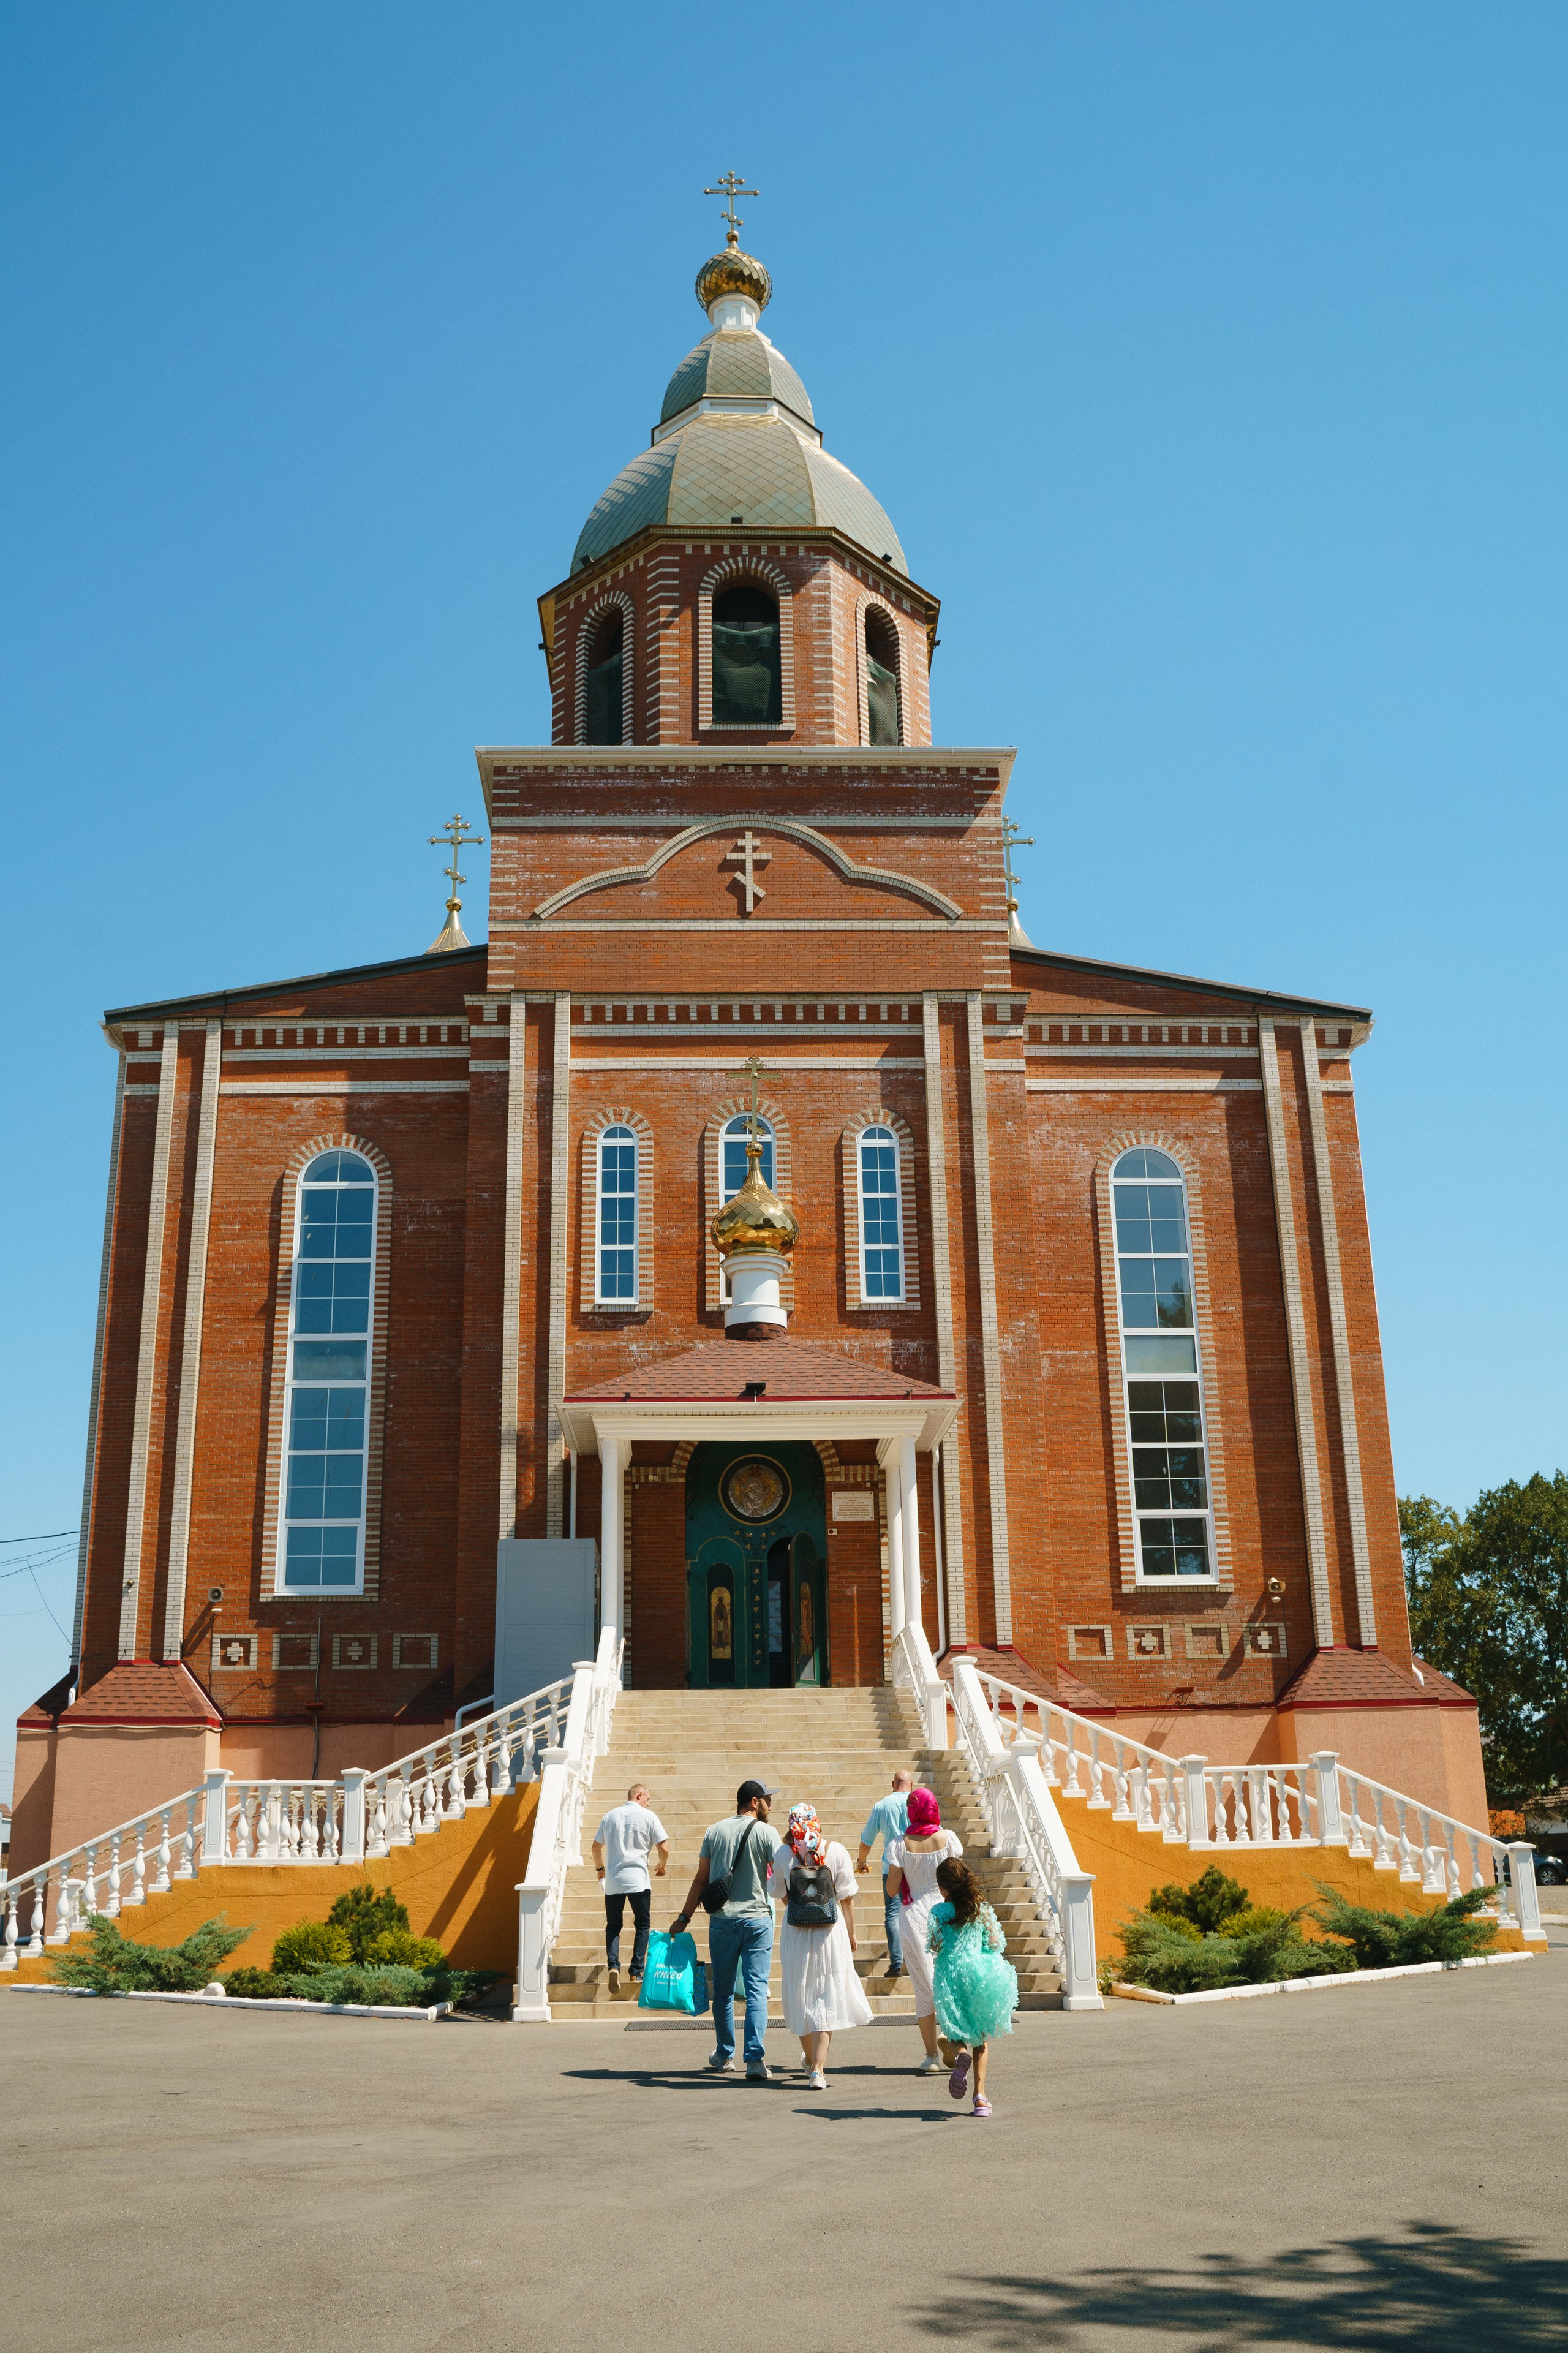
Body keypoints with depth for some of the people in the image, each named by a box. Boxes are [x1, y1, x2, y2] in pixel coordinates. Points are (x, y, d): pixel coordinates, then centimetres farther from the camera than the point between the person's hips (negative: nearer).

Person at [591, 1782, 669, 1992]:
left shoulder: (610, 1815, 10)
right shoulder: (648, 1816, -1)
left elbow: (596, 1847, 16)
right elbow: (664, 1848, -4)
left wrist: (600, 1868, 33)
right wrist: (662, 1867, 15)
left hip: (612, 1881, 3)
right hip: (638, 1880, -3)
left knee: (613, 1926, 12)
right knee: (642, 1925, 11)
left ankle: (614, 1965, -10)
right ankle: (636, 1972, 3)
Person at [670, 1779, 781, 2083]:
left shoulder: (714, 1831, 6)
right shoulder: (766, 1833, -3)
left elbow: (701, 1878, 6)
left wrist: (683, 1917, 11)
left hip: (721, 1920, 3)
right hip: (757, 1920, -3)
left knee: (723, 1990, 14)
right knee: (757, 1989, -3)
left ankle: (724, 2057, 24)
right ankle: (755, 2060, -11)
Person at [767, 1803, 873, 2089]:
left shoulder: (783, 1854, -4)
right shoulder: (836, 1850, -5)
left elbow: (779, 1895, 10)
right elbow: (847, 1897, -2)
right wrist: (851, 1934, 8)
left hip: (795, 1933, 1)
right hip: (831, 1934, -1)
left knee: (801, 1994, 16)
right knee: (827, 1998, 3)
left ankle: (810, 2061, 32)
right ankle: (818, 2070, -6)